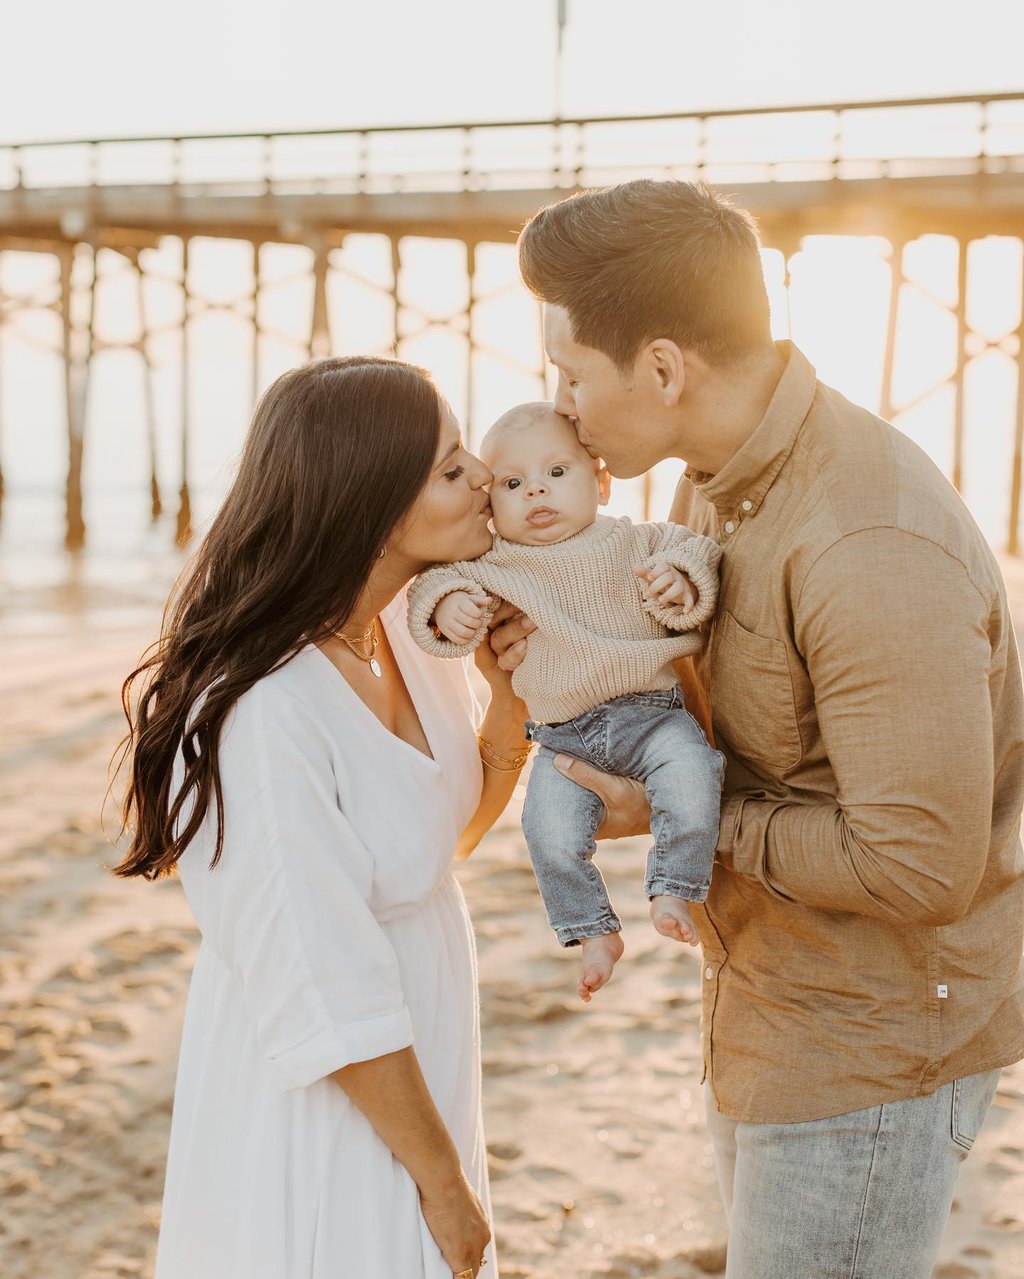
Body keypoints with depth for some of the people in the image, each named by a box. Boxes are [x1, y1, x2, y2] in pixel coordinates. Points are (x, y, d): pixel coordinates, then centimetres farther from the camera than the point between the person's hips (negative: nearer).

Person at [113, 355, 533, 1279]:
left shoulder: (412, 626, -5)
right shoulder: (262, 713, -29)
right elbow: (325, 1002, -24)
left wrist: (514, 687, -6)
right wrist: (444, 1182, -12)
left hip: (411, 1071, 8)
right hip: (322, 1111, -8)